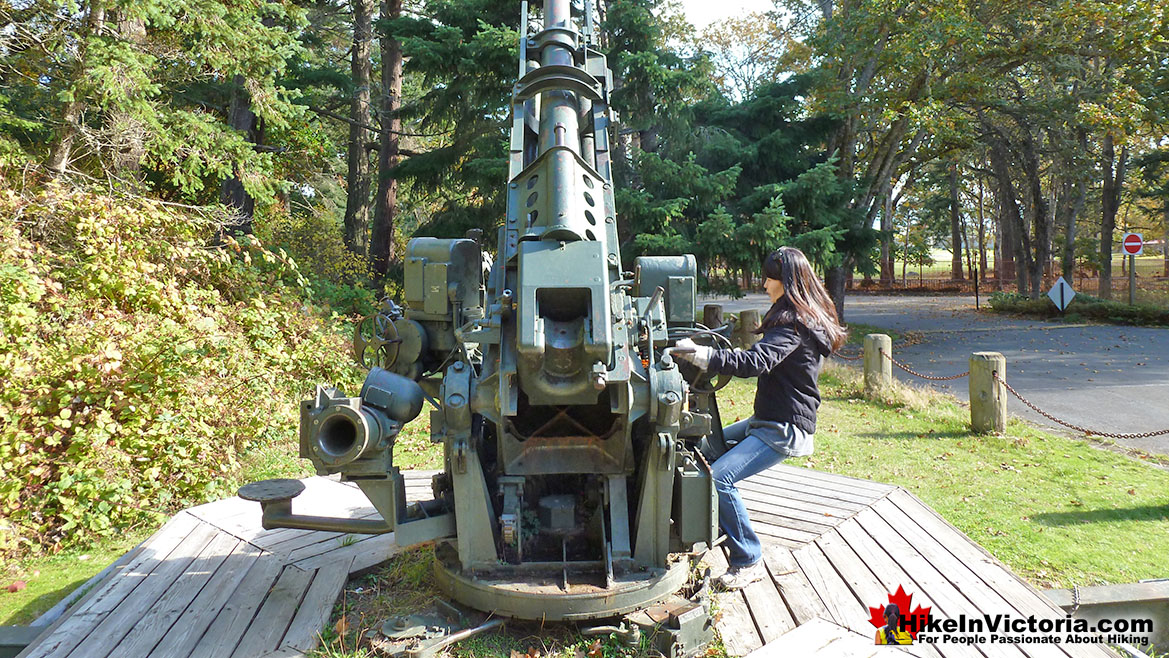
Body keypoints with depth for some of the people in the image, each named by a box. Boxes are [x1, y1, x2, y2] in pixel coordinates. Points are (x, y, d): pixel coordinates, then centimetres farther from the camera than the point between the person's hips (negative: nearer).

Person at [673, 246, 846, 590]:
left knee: (718, 477, -23)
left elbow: (756, 362, -33)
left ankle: (749, 562, -8)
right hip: (767, 420, 11)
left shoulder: (794, 323, -19)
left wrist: (698, 354, -36)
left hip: (785, 429, -11)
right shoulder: (802, 317, 14)